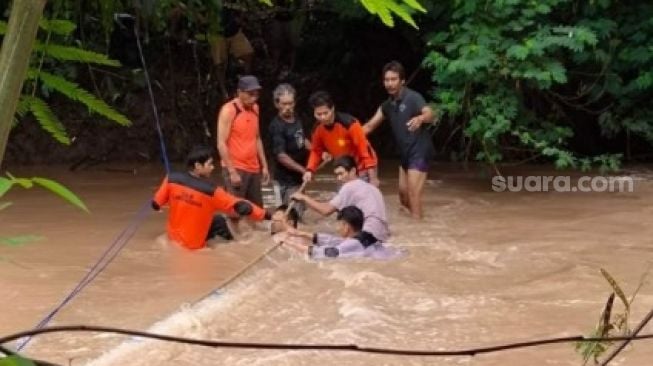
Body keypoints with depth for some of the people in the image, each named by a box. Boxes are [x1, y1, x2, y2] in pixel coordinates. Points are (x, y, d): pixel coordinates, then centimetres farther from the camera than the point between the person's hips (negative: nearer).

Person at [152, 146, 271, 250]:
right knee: (219, 221, 15)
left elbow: (156, 203, -1)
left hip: (172, 236, 4)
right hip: (193, 244, -4)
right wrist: (266, 215, -11)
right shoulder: (211, 191, -22)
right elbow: (241, 206, -19)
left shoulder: (172, 178, -13)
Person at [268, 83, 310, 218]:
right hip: (288, 178, -8)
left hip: (298, 176, 8)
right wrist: (303, 170, -23)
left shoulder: (297, 120, 6)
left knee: (298, 212, 16)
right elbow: (281, 156, -22)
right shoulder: (277, 126, -19)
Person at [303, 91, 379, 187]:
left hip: (363, 169, -6)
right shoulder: (318, 129, -10)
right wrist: (309, 170, -12)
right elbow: (316, 151, 5)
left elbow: (365, 150, -24)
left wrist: (373, 178, -24)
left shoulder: (349, 123, -28)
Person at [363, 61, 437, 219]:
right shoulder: (388, 105, 8)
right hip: (405, 153, 8)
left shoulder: (413, 97, -16)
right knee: (403, 197, 14)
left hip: (419, 151, -8)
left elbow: (430, 114, -33)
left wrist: (420, 118, -56)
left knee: (413, 194, -11)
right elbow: (370, 126, 12)